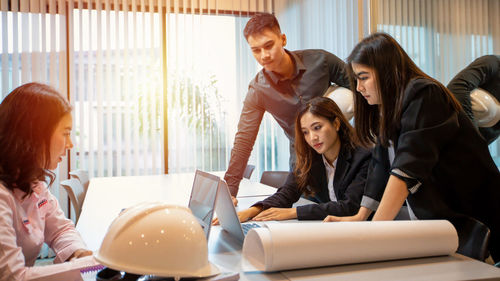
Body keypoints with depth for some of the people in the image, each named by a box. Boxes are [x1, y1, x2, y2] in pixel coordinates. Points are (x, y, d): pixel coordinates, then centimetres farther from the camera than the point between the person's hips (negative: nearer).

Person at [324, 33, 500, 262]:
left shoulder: (423, 96, -17)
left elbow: (408, 168, -28)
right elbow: (381, 167, 10)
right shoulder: (387, 111, 10)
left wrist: (374, 229, -31)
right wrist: (360, 217, 4)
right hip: (434, 224, 7)